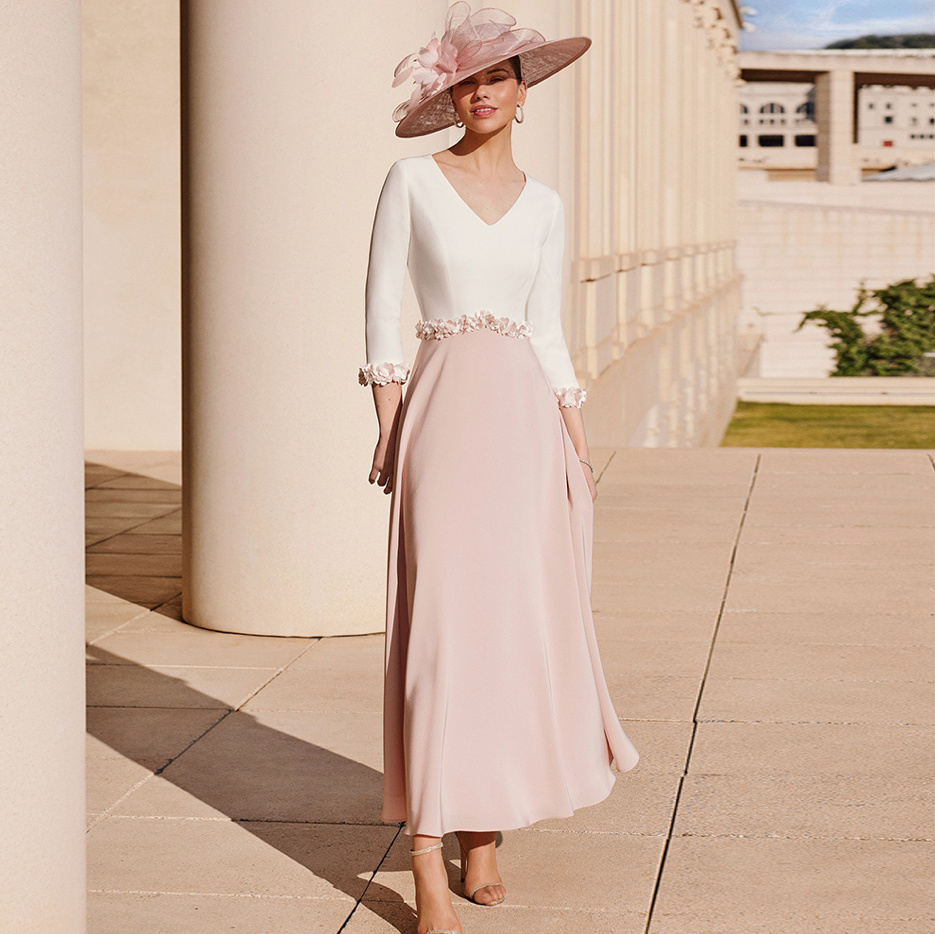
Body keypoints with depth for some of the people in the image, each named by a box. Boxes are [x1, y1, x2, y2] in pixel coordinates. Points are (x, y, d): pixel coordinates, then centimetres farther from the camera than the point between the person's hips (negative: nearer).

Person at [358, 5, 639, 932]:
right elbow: (381, 299, 1)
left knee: (519, 619, 5)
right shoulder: (414, 179, 1)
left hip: (527, 413, 4)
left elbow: (547, 334, 14)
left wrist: (579, 442, 8)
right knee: (441, 622, -8)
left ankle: (485, 836, 17)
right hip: (445, 409, -4)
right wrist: (387, 423, -6)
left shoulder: (542, 206, 12)